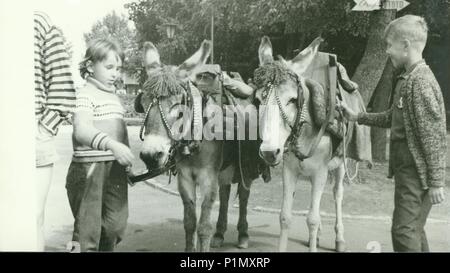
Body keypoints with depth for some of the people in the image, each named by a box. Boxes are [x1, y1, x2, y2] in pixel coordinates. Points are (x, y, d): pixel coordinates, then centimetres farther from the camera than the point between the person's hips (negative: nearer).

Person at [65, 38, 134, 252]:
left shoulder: (114, 96, 16)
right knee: (88, 226, -2)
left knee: (116, 224, 10)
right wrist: (111, 144, -44)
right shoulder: (85, 95, -11)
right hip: (89, 169, -8)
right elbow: (81, 131, -28)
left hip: (116, 169, 8)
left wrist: (128, 163, 22)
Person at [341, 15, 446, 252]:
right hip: (405, 169, 9)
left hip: (416, 173, -9)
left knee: (404, 231, -4)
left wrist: (436, 182, -19)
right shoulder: (407, 79, 10)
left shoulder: (421, 81, -19)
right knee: (414, 230, 19)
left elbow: (434, 136, -20)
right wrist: (357, 117, 20)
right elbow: (393, 117, 23)